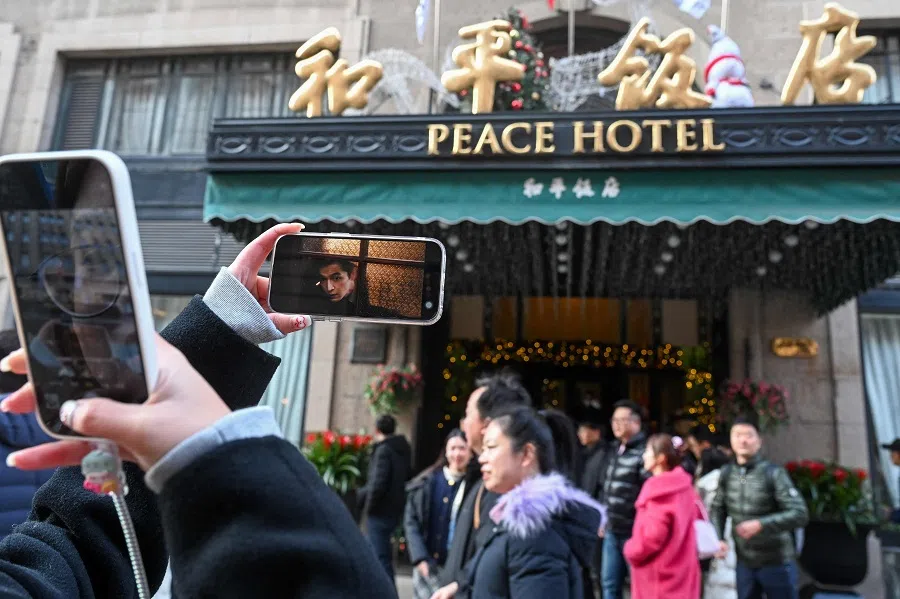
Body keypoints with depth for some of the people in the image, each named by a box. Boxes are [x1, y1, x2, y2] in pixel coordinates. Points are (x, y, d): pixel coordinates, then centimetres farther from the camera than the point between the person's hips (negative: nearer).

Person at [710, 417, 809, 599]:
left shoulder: (774, 473, -13)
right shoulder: (726, 473, 0)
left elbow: (800, 514, -18)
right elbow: (717, 510, 7)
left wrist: (761, 524, -27)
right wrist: (718, 540, -9)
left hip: (777, 562, -4)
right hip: (744, 562, 4)